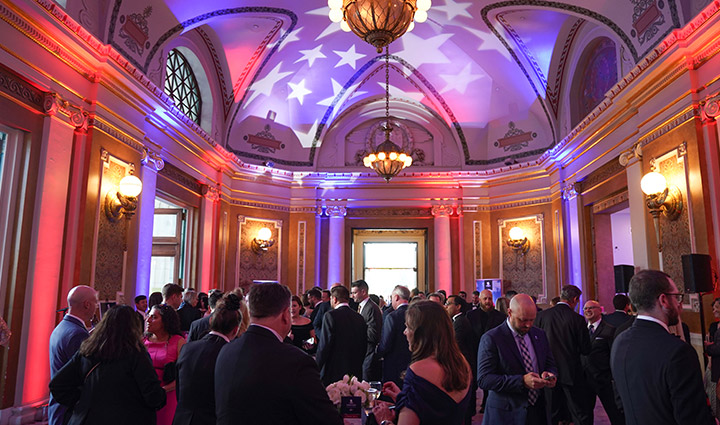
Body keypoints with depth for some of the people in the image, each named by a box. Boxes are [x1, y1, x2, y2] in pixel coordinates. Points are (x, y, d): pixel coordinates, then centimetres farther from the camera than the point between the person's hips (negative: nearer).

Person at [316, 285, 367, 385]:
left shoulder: (330, 315, -11)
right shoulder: (360, 318, 7)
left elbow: (324, 345, -12)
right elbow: (364, 347, 11)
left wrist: (317, 368, -2)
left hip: (333, 373, -6)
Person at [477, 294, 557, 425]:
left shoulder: (540, 334, 5)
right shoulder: (491, 338, -15)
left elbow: (550, 365, 12)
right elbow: (483, 379, -20)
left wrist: (550, 375, -12)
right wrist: (522, 381, -29)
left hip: (539, 411, 5)